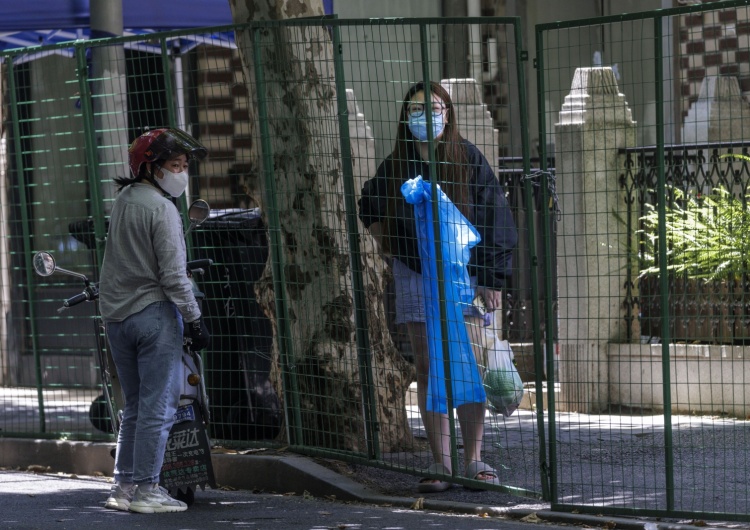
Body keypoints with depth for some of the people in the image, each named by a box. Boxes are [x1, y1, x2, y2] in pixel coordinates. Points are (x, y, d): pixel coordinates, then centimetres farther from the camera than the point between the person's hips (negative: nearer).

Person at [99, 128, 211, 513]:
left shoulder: (123, 200, 12)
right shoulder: (161, 208, -13)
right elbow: (172, 275, -16)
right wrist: (194, 319, -11)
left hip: (116, 316, 8)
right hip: (153, 312, -8)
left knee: (135, 407, 15)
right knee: (158, 408, -4)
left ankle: (123, 487, 15)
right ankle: (146, 490, -4)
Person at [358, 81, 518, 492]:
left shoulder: (467, 158, -3)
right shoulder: (397, 165, 5)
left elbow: (493, 217, -4)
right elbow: (369, 206, 26)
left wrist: (491, 279, -8)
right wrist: (386, 242, 11)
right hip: (413, 275, 3)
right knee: (428, 371, 2)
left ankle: (474, 460, -1)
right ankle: (439, 463, 4)